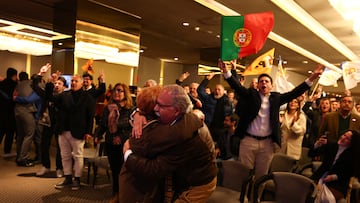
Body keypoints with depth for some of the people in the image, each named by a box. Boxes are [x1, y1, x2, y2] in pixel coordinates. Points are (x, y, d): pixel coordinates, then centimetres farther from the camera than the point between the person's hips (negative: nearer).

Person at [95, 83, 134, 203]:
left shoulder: (131, 109, -9)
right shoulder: (108, 108, 7)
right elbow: (102, 125, 13)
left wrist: (122, 137, -20)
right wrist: (98, 135, -2)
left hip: (123, 145, -5)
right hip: (110, 144, 5)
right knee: (114, 170, 14)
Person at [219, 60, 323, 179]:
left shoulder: (276, 97, 10)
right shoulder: (251, 94, 4)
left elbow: (294, 93, 6)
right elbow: (237, 87, -8)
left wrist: (311, 79, -3)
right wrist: (226, 72, -24)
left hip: (267, 143, 2)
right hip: (248, 140, -2)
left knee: (262, 175, 11)